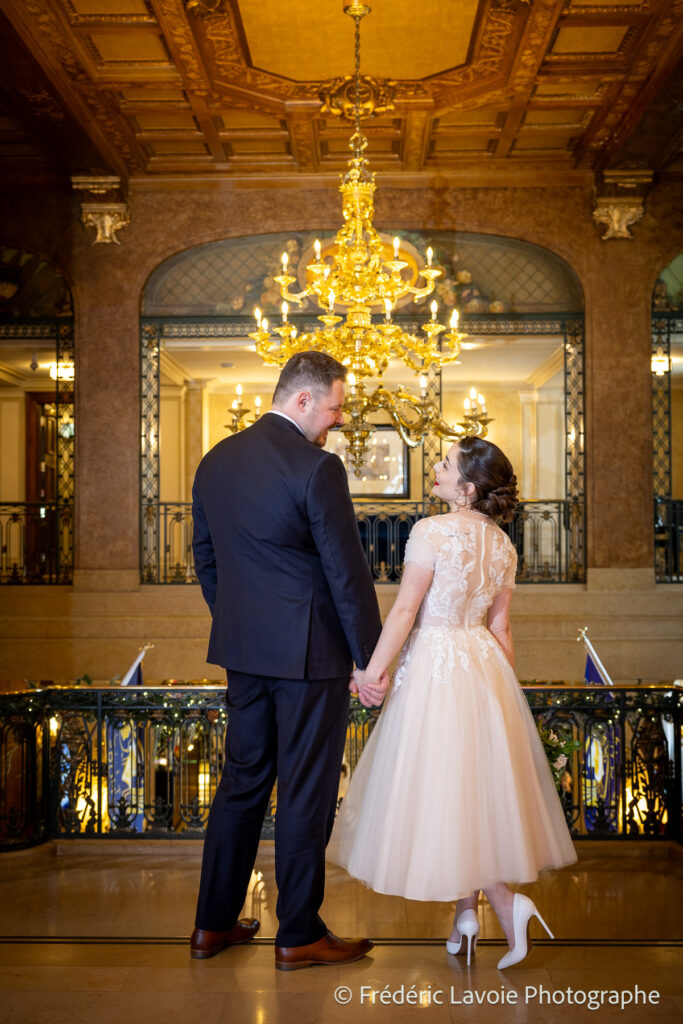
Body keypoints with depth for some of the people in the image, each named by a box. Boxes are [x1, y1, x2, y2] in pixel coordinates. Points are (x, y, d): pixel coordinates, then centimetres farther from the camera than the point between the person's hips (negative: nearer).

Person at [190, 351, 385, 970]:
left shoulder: (216, 461, 7)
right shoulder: (317, 467, -16)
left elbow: (205, 558, 14)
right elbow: (348, 574, -15)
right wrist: (370, 658, -6)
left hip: (242, 651, 7)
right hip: (309, 652, -7)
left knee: (242, 780, 17)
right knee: (306, 790, 4)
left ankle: (214, 923, 26)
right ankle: (299, 935, 16)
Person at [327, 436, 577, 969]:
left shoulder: (432, 531, -14)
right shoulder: (502, 544, 5)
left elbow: (405, 610, -15)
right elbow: (500, 627, 8)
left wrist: (374, 668, -8)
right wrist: (505, 687, 16)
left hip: (435, 666, -7)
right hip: (485, 663, 7)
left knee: (439, 788, 2)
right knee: (477, 784, 13)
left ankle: (506, 899, -5)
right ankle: (466, 911, 20)